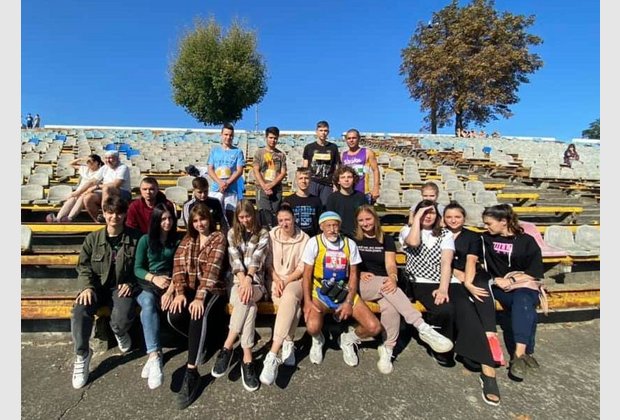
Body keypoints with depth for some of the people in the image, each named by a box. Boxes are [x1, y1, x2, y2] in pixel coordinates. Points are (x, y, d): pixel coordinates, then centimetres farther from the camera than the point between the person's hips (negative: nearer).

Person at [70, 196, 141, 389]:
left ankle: (120, 334, 12)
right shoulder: (92, 238, 4)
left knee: (123, 317, -29)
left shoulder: (135, 238, -1)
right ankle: (82, 355, -4)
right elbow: (83, 266, 6)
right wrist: (87, 287, -11)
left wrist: (130, 284, -12)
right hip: (97, 285, 2)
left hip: (122, 286, -2)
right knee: (80, 311, -28)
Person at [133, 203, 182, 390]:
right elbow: (137, 268, 4)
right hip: (146, 283, 0)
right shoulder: (145, 240, 6)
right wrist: (154, 278, -16)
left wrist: (171, 290, -18)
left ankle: (152, 356, -28)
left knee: (146, 309, -31)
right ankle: (155, 355, -43)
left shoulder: (178, 240, 7)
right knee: (148, 302, -34)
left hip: (170, 283, 0)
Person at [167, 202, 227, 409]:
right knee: (174, 316, -24)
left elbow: (212, 268, -17)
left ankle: (192, 373, -28)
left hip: (212, 289, -4)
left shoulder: (218, 237, -5)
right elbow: (178, 265, 1)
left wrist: (200, 297, -27)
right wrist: (180, 292, -15)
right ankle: (199, 341, 8)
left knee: (198, 312, -34)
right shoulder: (188, 239, 12)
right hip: (190, 288, 5)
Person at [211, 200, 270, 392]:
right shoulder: (232, 233, 13)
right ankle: (247, 359, -32)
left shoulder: (263, 234, 8)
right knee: (249, 305, -32)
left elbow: (257, 258, -8)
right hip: (237, 281, 1)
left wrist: (248, 279, -25)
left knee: (246, 301, -35)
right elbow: (235, 259, -2)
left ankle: (227, 347, -27)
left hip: (255, 281, 0)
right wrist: (243, 281, -20)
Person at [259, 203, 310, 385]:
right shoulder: (271, 235, 6)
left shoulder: (304, 238, 2)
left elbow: (302, 268, -2)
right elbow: (268, 263, 5)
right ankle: (288, 344, -19)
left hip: (295, 280, -1)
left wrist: (286, 281, -14)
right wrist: (277, 280, -11)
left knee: (289, 298, -36)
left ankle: (272, 356, -37)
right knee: (293, 305, -32)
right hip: (275, 280, 1)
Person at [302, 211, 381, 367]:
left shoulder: (349, 244, 1)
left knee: (374, 328, -13)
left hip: (345, 291, 3)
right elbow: (307, 275, -5)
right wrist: (307, 301, -17)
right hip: (321, 292, -2)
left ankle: (347, 340, 21)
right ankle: (318, 341, 11)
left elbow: (353, 275, 3)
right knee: (312, 327, -30)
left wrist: (349, 302, -8)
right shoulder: (314, 242, -7)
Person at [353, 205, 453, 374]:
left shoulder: (387, 240, 14)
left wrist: (393, 277, -23)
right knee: (385, 285, -35)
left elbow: (390, 264, 0)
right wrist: (359, 273, -12)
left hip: (384, 285, 2)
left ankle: (386, 349, -17)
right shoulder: (353, 240, 13)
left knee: (390, 307, -33)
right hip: (361, 285, -1)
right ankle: (423, 328, -39)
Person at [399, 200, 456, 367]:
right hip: (416, 284, -2)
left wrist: (443, 288, -16)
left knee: (447, 309, -28)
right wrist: (417, 217, -6)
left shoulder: (446, 234, 13)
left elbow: (446, 262, -2)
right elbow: (414, 242, -16)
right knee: (446, 309, -29)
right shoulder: (407, 230, 10)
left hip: (439, 284, 3)